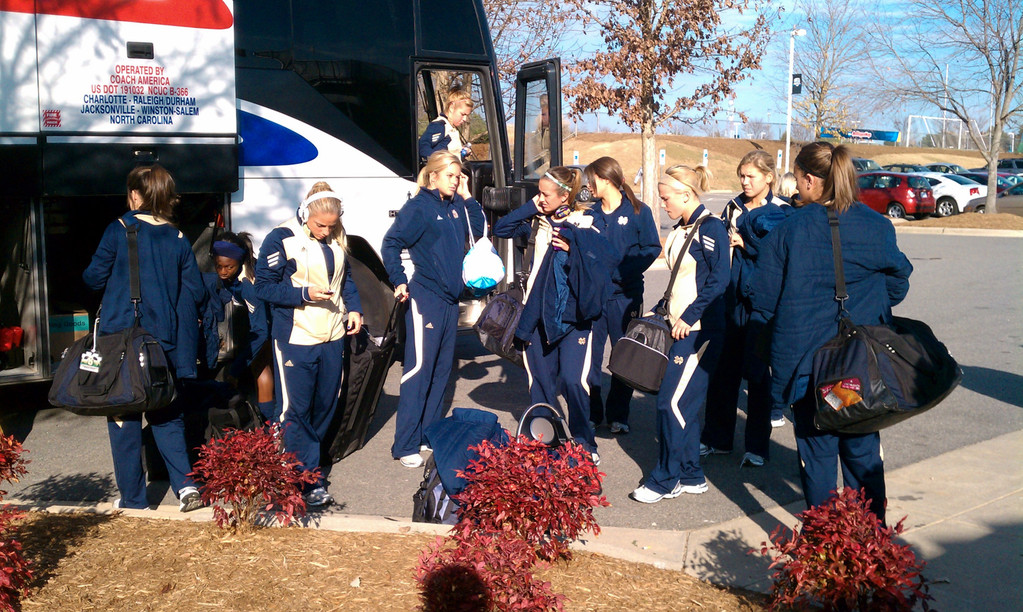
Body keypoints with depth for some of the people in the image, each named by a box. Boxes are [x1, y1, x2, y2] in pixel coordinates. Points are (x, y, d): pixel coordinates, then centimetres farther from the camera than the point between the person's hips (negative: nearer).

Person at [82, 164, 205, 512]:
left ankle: (133, 498, 13)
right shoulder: (178, 239, 2)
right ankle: (186, 485, 1)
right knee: (166, 415, 15)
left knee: (125, 419, 8)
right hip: (165, 343, 3)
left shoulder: (119, 231, -8)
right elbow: (196, 293, 3)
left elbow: (93, 278, -2)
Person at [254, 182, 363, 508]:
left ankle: (309, 460, 28)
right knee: (295, 409, -4)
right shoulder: (282, 239, -11)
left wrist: (354, 309, 5)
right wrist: (304, 294, -22)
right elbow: (264, 286, -10)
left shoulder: (337, 238, 6)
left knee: (326, 404, 12)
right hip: (295, 338, -6)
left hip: (332, 337, 6)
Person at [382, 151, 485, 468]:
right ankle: (406, 446, -5)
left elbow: (478, 228, 14)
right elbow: (391, 243, -13)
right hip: (425, 297, -8)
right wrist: (400, 282, -17)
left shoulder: (456, 207, 13)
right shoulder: (419, 207, -9)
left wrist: (466, 197, 6)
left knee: (442, 368, 13)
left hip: (450, 298, 8)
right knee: (419, 368, -8)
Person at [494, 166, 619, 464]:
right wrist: (530, 207, -6)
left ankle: (585, 445, 9)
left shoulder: (588, 222, -3)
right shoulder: (537, 221, 5)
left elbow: (610, 258, -12)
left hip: (573, 314, -3)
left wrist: (572, 247, -19)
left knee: (574, 381, -10)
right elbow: (501, 229, 1)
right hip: (539, 313, 4)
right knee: (540, 380, 9)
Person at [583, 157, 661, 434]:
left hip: (624, 296, -3)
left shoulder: (638, 211, -3)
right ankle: (591, 412, 17)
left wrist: (622, 273, -18)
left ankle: (618, 416, 18)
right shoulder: (591, 214, 10)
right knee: (589, 355, 4)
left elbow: (652, 249, -7)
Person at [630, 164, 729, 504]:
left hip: (699, 329, -9)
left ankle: (665, 480, 2)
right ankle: (690, 476, 20)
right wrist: (664, 310, 12)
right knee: (683, 402, 11)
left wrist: (688, 317, -19)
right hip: (678, 325, 9)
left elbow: (719, 281, -19)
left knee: (673, 401, -8)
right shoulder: (681, 230, 14)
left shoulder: (710, 227, -13)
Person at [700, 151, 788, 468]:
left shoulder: (779, 212, -4)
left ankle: (757, 447, 12)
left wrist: (745, 243, -12)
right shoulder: (734, 207, 12)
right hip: (732, 296, 5)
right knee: (724, 369, 8)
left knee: (757, 371, 1)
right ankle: (717, 438, 20)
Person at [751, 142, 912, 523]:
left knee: (817, 450, 9)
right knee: (863, 449, 15)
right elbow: (897, 284, 8)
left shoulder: (788, 230, -9)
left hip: (807, 359, -2)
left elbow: (764, 297, -6)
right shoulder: (877, 226, -3)